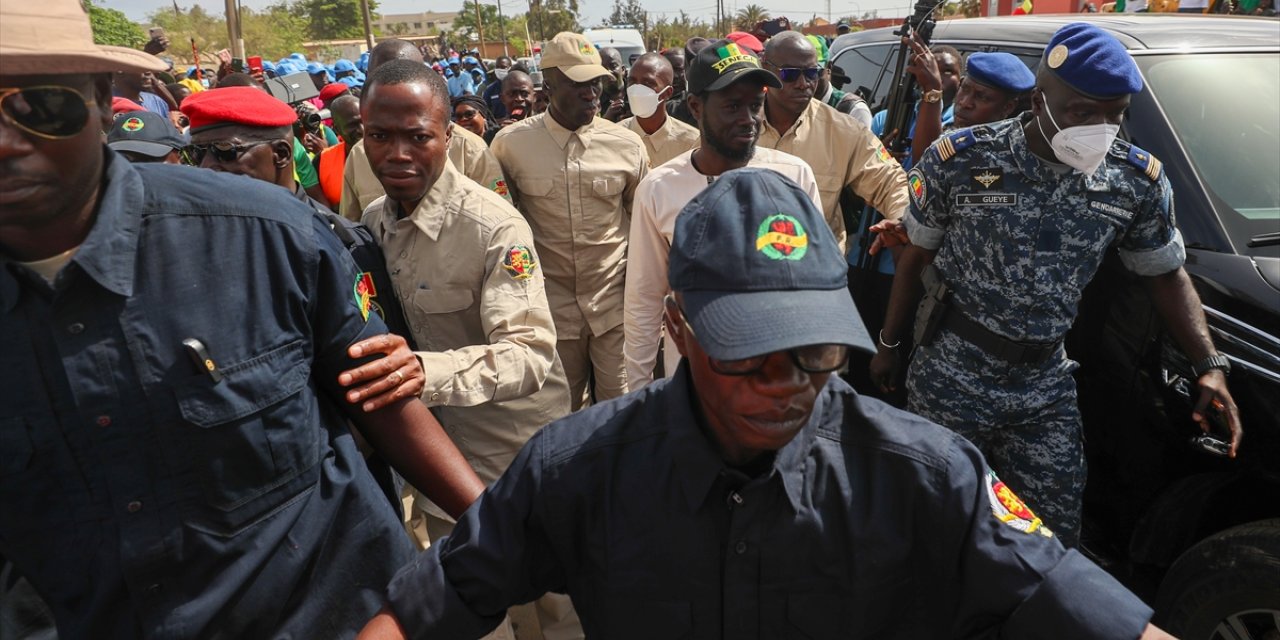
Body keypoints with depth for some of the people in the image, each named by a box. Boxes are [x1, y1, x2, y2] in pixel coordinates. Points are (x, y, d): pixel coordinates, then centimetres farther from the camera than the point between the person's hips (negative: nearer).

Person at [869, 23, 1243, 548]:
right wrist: (889, 345, 6)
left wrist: (1210, 365, -2)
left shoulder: (1140, 180, -3)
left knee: (1055, 534, 9)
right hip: (951, 374, -2)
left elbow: (1165, 272, 10)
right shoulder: (959, 160, -12)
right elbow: (917, 256, -1)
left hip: (1047, 386, 3)